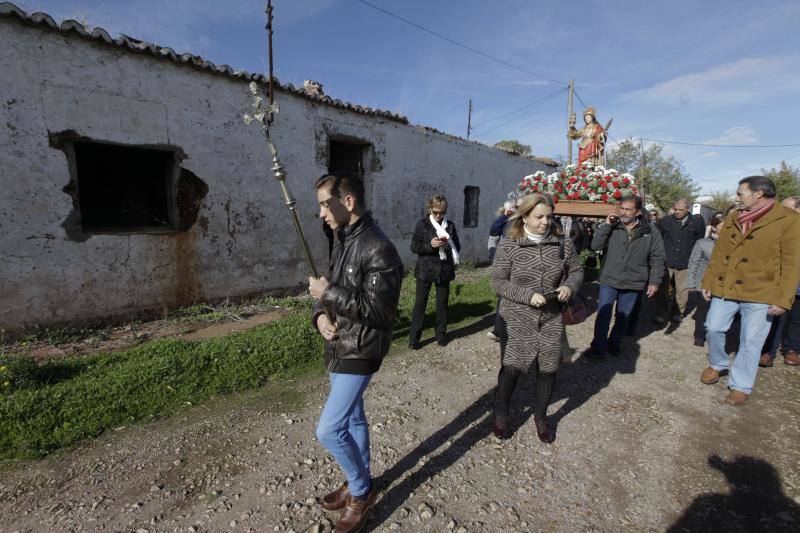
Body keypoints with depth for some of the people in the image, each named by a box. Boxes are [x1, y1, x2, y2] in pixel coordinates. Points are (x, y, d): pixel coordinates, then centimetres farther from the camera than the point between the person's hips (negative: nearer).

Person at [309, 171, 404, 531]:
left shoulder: (378, 249, -22)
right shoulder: (341, 240, 8)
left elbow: (379, 310, -25)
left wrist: (329, 293, -22)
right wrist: (321, 314, -7)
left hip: (359, 353, -8)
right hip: (338, 347, 9)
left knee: (328, 430, -3)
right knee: (352, 419, 21)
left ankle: (361, 491, 24)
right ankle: (358, 484, 42)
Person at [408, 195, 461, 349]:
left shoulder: (450, 225, 7)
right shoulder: (422, 224, -2)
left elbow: (457, 247, 9)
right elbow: (414, 247, -5)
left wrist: (448, 244, -13)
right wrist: (430, 245, -22)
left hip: (444, 271, 3)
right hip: (425, 270, -3)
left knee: (442, 303, 11)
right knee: (420, 303, -1)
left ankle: (441, 334, 27)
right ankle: (413, 338, 6)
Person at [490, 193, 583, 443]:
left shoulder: (563, 244, 0)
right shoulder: (508, 246, -10)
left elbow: (577, 271, 11)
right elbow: (498, 282, -10)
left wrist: (569, 286, -11)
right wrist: (528, 296, -20)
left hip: (551, 319, 3)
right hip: (517, 318, -3)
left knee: (548, 368, 12)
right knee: (512, 367, 4)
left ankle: (540, 416, 37)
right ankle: (500, 414, 30)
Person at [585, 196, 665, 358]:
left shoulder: (650, 233, -1)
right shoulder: (612, 228, -2)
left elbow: (657, 259, 2)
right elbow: (595, 245, -10)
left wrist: (654, 281, -3)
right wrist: (606, 225, -16)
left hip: (633, 283, 1)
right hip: (609, 280, -1)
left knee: (623, 317, 14)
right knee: (603, 315, -2)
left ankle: (614, 344, 31)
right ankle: (598, 348, 8)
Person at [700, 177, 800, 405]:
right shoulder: (732, 220, 9)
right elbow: (717, 255, 12)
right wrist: (707, 282, 9)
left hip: (760, 294, -4)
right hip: (724, 289, 4)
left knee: (750, 342, 4)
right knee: (714, 328, 7)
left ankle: (741, 386, 18)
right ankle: (717, 365, 32)